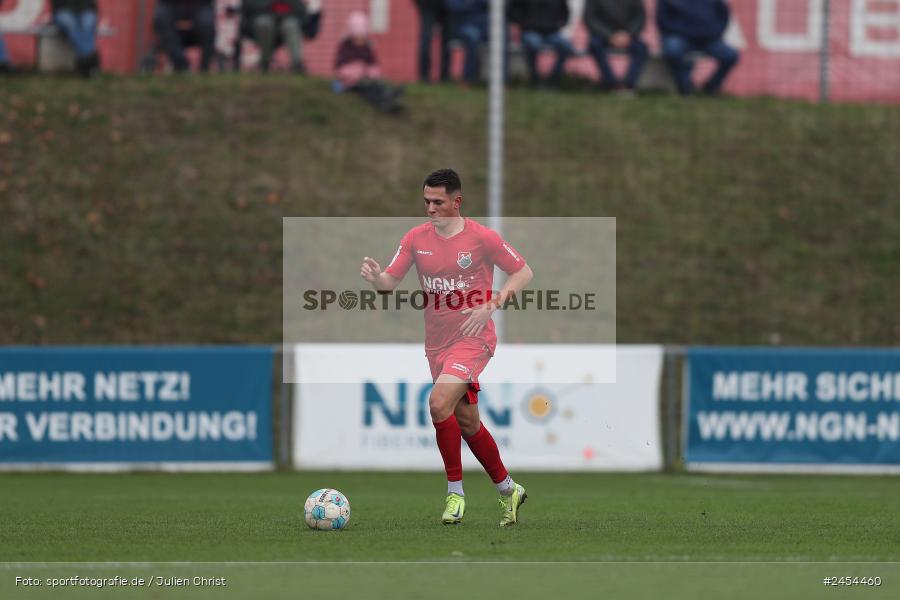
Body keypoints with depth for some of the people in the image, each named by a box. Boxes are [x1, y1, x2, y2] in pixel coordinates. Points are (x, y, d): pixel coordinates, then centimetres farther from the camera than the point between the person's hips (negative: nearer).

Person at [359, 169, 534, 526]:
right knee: (467, 422, 12)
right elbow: (390, 281, 1)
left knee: (439, 403, -25)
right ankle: (508, 490, 30)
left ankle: (456, 492, -13)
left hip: (473, 338, -6)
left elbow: (524, 272, -4)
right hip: (437, 342, 6)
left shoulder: (481, 237, -10)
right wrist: (375, 278, -24)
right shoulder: (416, 238, 2)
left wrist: (491, 306, -17)